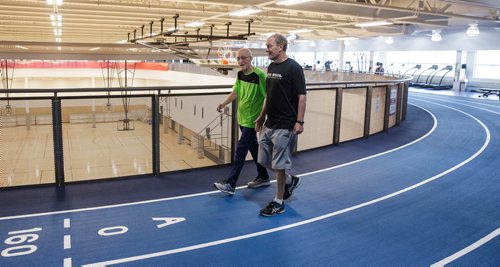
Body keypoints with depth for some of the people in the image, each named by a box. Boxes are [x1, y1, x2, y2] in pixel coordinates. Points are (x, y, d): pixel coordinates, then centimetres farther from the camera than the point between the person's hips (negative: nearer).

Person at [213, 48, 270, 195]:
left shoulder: (259, 75, -16)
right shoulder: (240, 74, 6)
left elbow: (268, 96, -15)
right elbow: (235, 92, 10)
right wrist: (224, 103, -7)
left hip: (252, 120, -8)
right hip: (242, 118, 8)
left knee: (241, 150, -7)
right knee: (254, 147, 17)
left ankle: (230, 184, -2)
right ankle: (263, 177, 31)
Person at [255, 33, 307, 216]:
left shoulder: (293, 68, -12)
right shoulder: (271, 67, 12)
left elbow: (301, 96, -14)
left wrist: (299, 121, -19)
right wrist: (262, 116, 20)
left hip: (285, 126, -8)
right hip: (269, 124, 8)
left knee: (279, 164, 0)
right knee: (265, 160, 13)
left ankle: (279, 202, 15)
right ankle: (290, 181, 36)